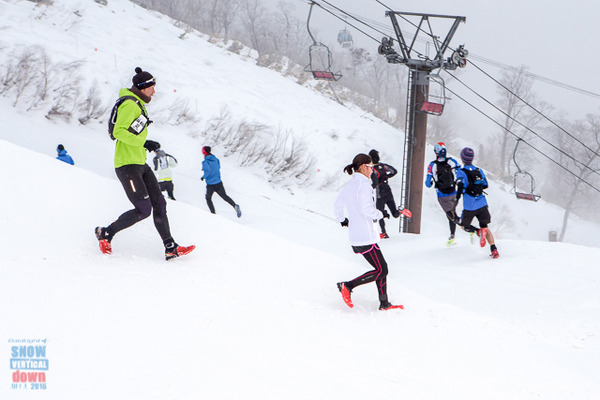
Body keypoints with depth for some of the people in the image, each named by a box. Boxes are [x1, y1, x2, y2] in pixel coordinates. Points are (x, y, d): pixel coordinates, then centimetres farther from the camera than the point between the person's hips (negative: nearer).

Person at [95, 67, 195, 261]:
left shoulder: (138, 105, 18)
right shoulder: (129, 105, -14)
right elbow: (118, 131, -24)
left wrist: (147, 145, 13)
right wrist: (143, 142, -21)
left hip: (140, 165, 10)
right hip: (127, 166, -10)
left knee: (159, 204, 5)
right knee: (143, 210, -11)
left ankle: (171, 248, 7)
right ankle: (106, 232, 5)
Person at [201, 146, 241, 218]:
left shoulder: (205, 162, -15)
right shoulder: (216, 159, 4)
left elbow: (208, 171, -28)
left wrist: (203, 177, -10)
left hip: (210, 185, -5)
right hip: (219, 183, 5)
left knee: (208, 198, 17)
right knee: (224, 196, 12)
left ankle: (213, 213, 11)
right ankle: (235, 206, -14)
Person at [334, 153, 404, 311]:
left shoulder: (349, 186, 14)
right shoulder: (364, 184, -13)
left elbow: (338, 203, 27)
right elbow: (365, 208, -23)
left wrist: (342, 220, 44)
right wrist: (379, 214, -5)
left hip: (354, 236, 10)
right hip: (365, 237, -10)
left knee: (382, 267, 13)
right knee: (381, 271, -5)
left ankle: (384, 303, 14)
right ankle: (347, 286, -4)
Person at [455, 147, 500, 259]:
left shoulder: (461, 172, -10)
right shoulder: (479, 170, 6)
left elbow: (461, 186, -24)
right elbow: (485, 185, 16)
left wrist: (457, 198, -13)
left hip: (469, 207, -4)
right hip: (482, 204, 4)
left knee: (464, 226, 17)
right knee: (485, 227, 15)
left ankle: (479, 232, -15)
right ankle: (494, 250, -1)